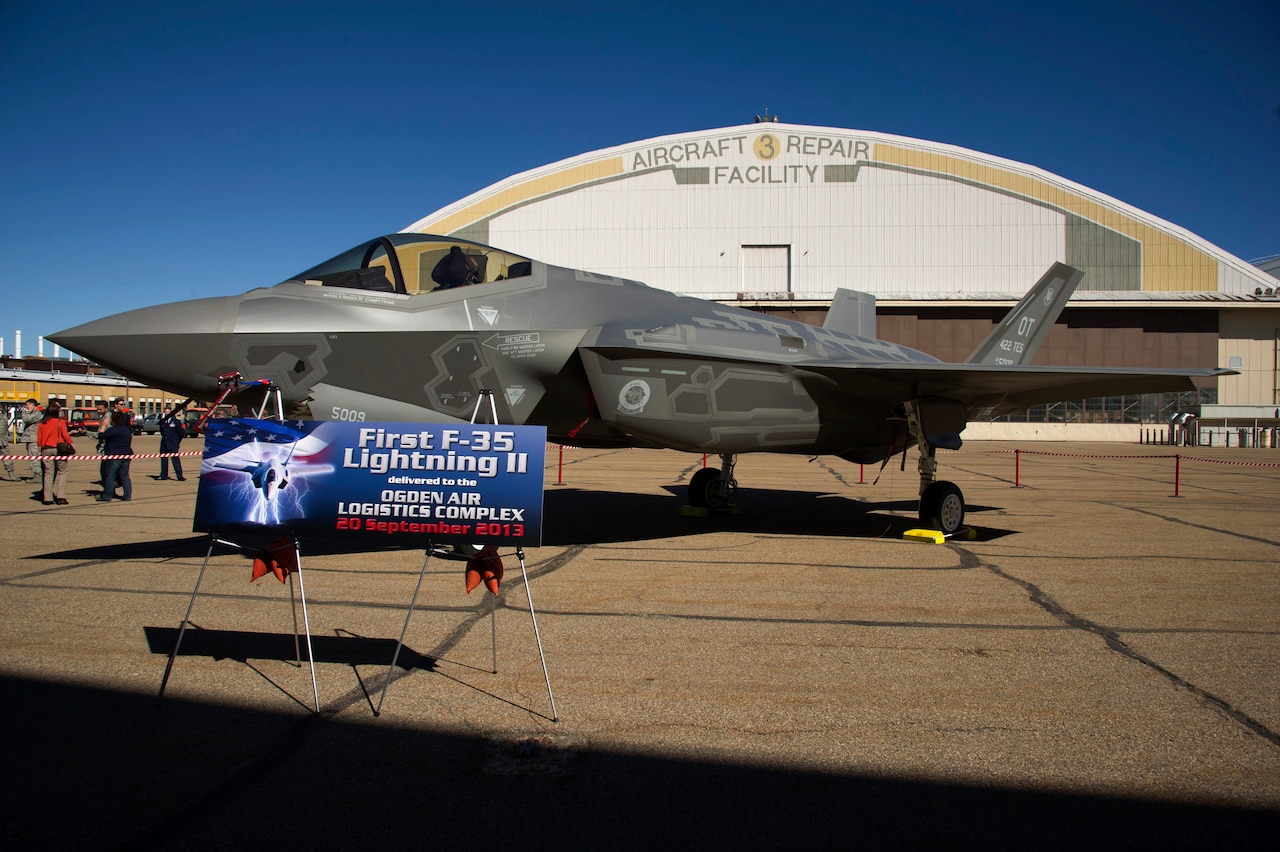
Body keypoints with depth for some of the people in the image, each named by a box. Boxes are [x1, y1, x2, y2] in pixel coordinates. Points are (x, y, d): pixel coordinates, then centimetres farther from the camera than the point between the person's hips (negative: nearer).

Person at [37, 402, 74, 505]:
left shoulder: (42, 423, 7)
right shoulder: (60, 422, -4)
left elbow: (38, 439, 8)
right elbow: (65, 435, -11)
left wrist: (41, 447, 20)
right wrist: (71, 443, 3)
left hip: (46, 449, 4)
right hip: (58, 449, -4)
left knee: (48, 473, 8)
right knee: (62, 472, 5)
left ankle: (48, 498, 7)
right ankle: (60, 496, -3)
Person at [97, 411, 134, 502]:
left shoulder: (113, 430, -14)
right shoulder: (127, 430, 12)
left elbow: (101, 435, -14)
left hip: (115, 455, -7)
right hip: (127, 454, 7)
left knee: (110, 476, -1)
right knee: (124, 475, 10)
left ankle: (106, 497, 3)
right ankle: (128, 495, 7)